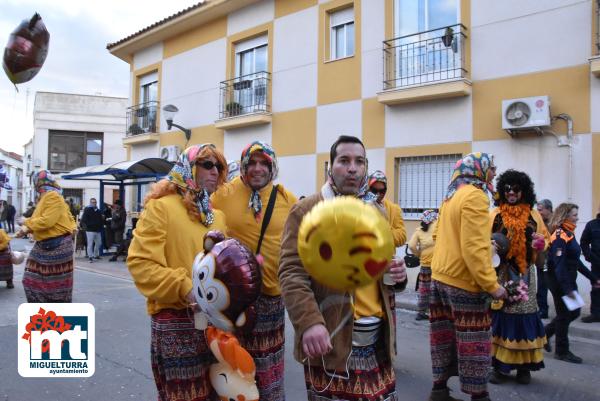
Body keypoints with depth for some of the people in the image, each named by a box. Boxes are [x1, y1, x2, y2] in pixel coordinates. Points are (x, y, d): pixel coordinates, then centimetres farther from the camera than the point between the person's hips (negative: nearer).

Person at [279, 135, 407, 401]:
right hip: (329, 335, -5)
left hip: (378, 334, 6)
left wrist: (397, 273, 0)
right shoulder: (306, 211, -8)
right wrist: (309, 322, -28)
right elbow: (292, 272, -15)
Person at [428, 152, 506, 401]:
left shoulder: (451, 197, 13)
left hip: (441, 276, 9)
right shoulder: (475, 196, -14)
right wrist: (491, 284, -20)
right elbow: (474, 247, -22)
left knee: (446, 336, 14)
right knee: (473, 341, 2)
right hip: (463, 281, -9)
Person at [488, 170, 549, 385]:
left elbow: (545, 238, 14)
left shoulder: (533, 214, 7)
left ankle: (524, 365, 16)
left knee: (525, 315, 4)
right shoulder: (495, 214, 2)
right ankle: (500, 365, 9)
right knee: (501, 314, -1)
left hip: (525, 274, 2)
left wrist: (540, 243, -8)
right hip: (501, 273, -2)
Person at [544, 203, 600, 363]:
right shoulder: (560, 236, -18)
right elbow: (559, 264, -25)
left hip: (568, 280, 9)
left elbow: (575, 261, 18)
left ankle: (545, 332, 27)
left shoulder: (569, 234, 12)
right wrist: (567, 288, -28)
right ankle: (562, 351, 15)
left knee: (574, 312, 15)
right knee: (564, 315, 1)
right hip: (559, 281, -9)